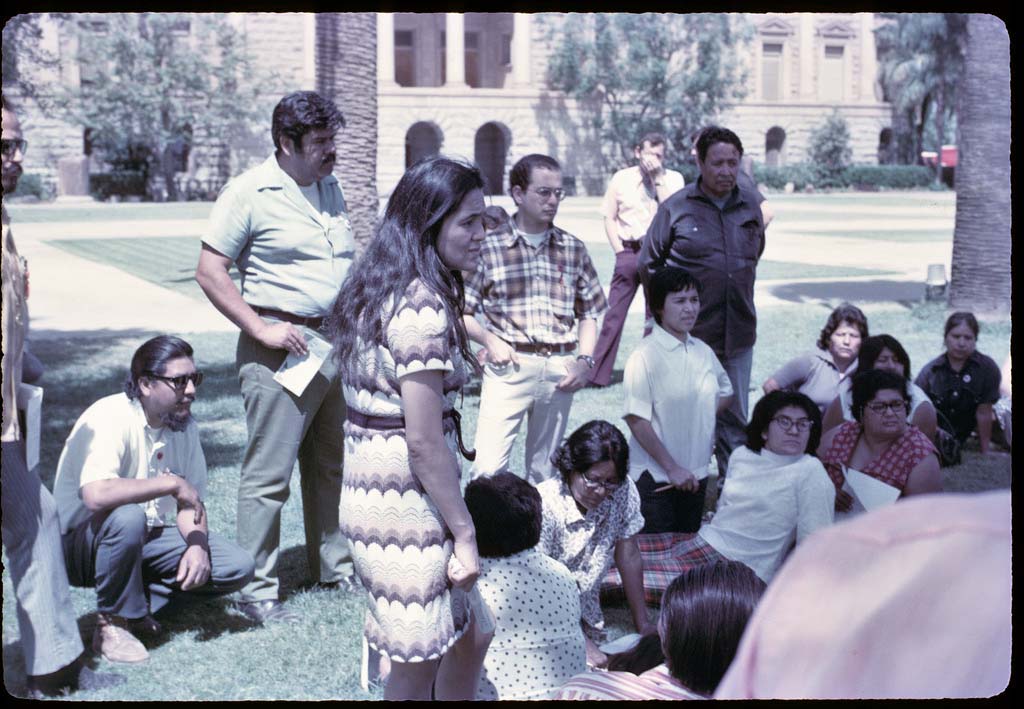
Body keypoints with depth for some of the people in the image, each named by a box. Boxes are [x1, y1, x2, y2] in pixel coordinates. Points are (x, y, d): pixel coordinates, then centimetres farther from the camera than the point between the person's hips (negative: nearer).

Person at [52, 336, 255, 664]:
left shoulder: (184, 424, 0)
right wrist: (171, 483, -32)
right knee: (127, 518, -40)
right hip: (82, 546, -6)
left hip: (148, 540, 6)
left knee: (238, 566, -11)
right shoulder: (109, 418, -23)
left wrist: (198, 545, -16)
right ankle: (113, 622, -17)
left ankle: (140, 601, 1)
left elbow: (190, 502, 5)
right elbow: (96, 496, -41)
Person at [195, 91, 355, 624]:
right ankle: (257, 590, 6)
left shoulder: (329, 186, 14)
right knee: (268, 474, -3)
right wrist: (261, 329, -17)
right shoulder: (250, 193, -10)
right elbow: (209, 272, -11)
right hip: (283, 348, -7)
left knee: (332, 465, 16)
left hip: (337, 342, 8)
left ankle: (333, 566, 30)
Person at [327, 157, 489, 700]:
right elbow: (423, 441, -21)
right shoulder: (424, 304, -19)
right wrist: (465, 533, -14)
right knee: (419, 670, 4)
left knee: (470, 636, 20)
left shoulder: (377, 291, 10)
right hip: (408, 504, -9)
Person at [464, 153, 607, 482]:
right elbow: (462, 311, 2)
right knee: (488, 471, -11)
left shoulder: (573, 249, 9)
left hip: (559, 370, 4)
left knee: (543, 470, 13)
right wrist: (490, 340, -13)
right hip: (509, 367, -3)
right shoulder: (489, 246, -2)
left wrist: (585, 360, 1)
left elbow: (588, 313, 14)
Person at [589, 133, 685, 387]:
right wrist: (619, 252, -3)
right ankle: (597, 373, 2)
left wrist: (658, 178, -14)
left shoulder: (673, 179, 3)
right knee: (614, 312, -2)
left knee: (658, 314, 7)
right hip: (629, 251, 0)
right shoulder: (621, 178, 4)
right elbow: (610, 218, 6)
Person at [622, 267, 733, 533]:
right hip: (656, 478, -6)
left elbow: (725, 393, 23)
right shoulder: (644, 356, -15)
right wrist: (672, 468, -17)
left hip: (696, 475, 6)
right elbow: (636, 420, -17)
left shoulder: (703, 351, 6)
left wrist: (701, 416, 5)